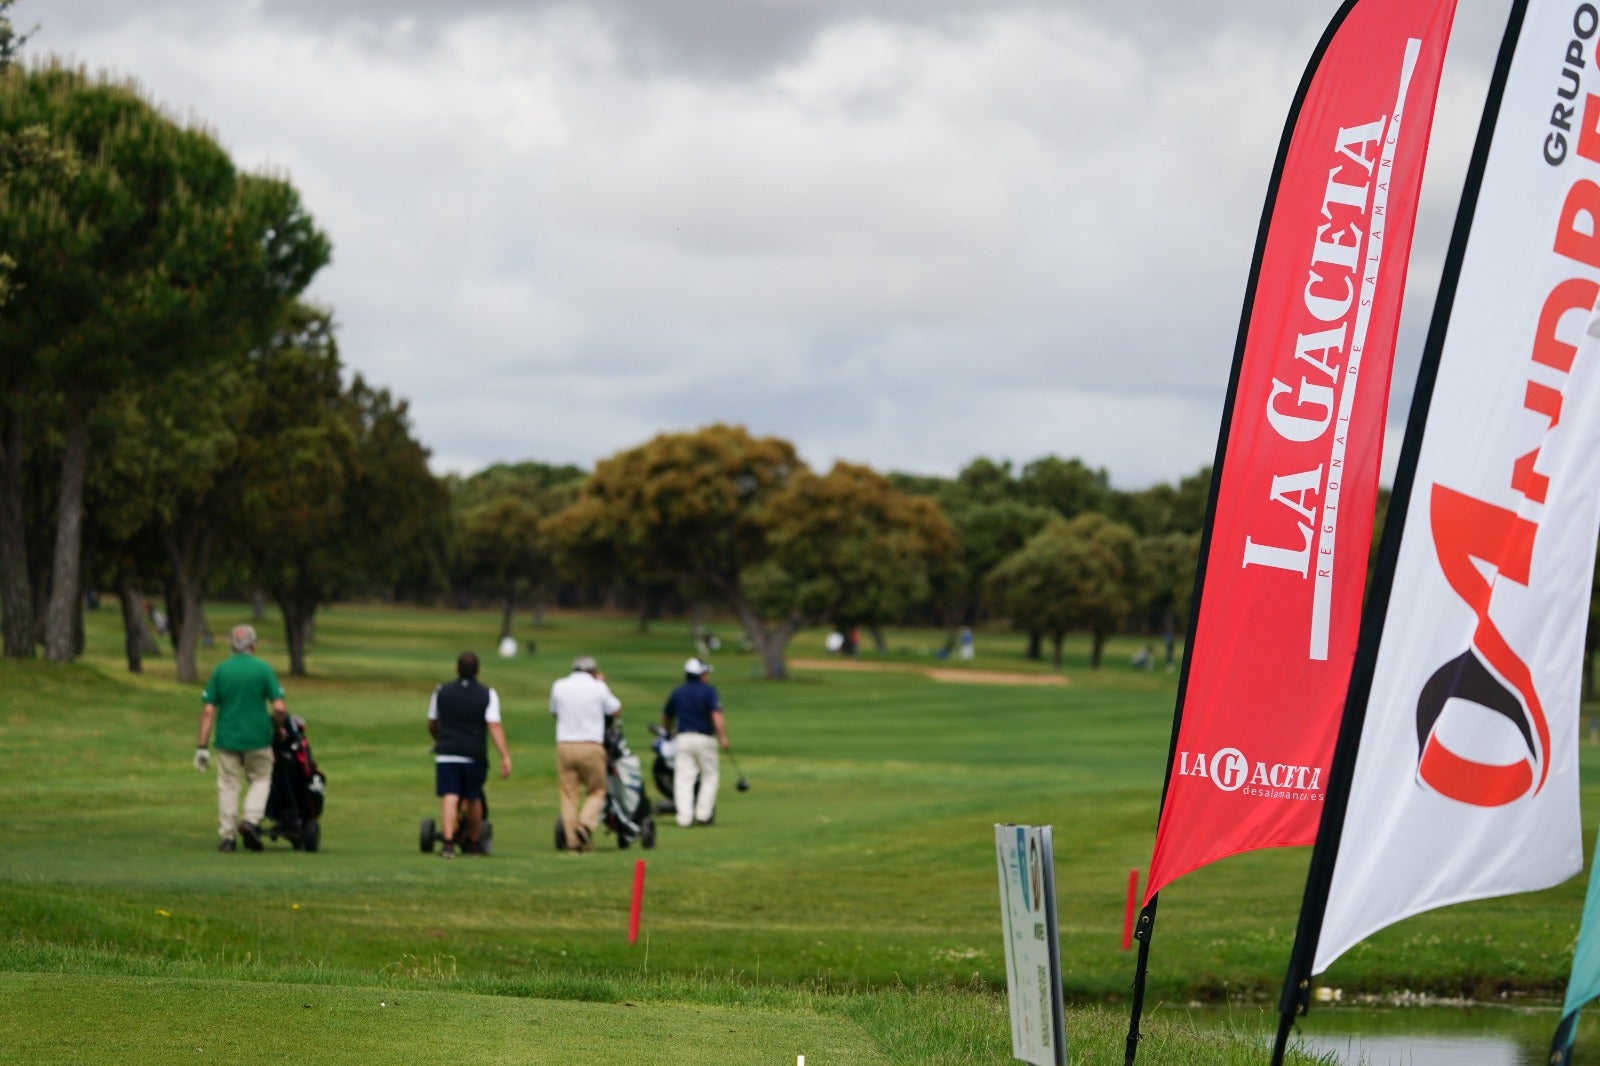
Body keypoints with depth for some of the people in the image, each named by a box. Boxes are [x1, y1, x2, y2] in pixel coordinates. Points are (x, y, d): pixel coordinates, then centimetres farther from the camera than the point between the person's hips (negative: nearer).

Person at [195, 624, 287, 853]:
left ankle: (227, 836, 7)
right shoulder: (263, 669, -5)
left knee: (228, 785, 8)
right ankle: (251, 820, -3)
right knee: (260, 780, 17)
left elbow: (208, 710, -3)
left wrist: (202, 746, -1)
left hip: (227, 738, 1)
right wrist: (279, 725, 10)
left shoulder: (220, 670, 0)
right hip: (258, 737, -1)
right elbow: (279, 707, -11)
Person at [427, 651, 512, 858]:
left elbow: (431, 723, 16)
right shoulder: (487, 694, -3)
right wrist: (505, 757, -15)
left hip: (446, 754, 0)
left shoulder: (442, 692, 5)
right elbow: (495, 726, -13)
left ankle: (448, 843, -23)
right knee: (473, 799, 15)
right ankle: (472, 843, 27)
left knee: (449, 798, -7)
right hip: (475, 756, 0)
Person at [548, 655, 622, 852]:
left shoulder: (559, 686, 7)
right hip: (591, 746, -2)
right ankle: (586, 824, -15)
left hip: (564, 746, 2)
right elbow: (617, 712, 11)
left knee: (569, 794, 4)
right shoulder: (598, 688, -2)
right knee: (597, 791, 9)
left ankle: (572, 840, -1)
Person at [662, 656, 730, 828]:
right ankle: (703, 815, 3)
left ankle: (684, 816, -12)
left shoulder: (677, 692, 12)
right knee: (710, 776, 10)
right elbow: (716, 715, -16)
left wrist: (668, 732, 41)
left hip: (683, 738, 3)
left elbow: (665, 717, 22)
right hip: (705, 738, -3)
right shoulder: (708, 691, -3)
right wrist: (723, 737, -19)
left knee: (683, 778, -1)